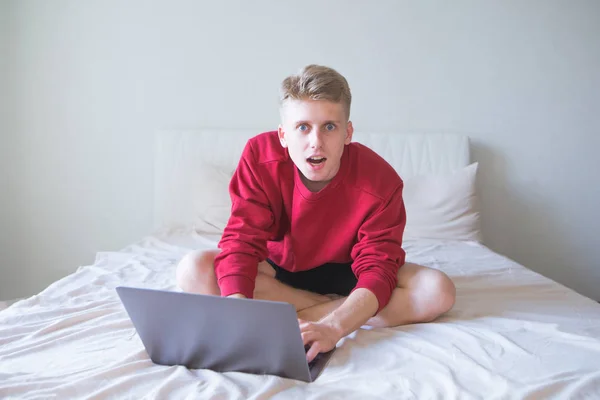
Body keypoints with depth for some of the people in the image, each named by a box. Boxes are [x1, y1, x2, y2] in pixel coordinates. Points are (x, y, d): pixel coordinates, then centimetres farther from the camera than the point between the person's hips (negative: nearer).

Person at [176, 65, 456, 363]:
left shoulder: (379, 181, -25)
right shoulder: (260, 156, -22)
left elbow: (377, 270, -28)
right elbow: (242, 239, -25)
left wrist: (332, 328, -47)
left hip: (345, 275, 0)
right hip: (279, 271, 1)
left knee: (439, 290, -27)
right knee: (193, 270, -26)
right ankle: (329, 307, -20)